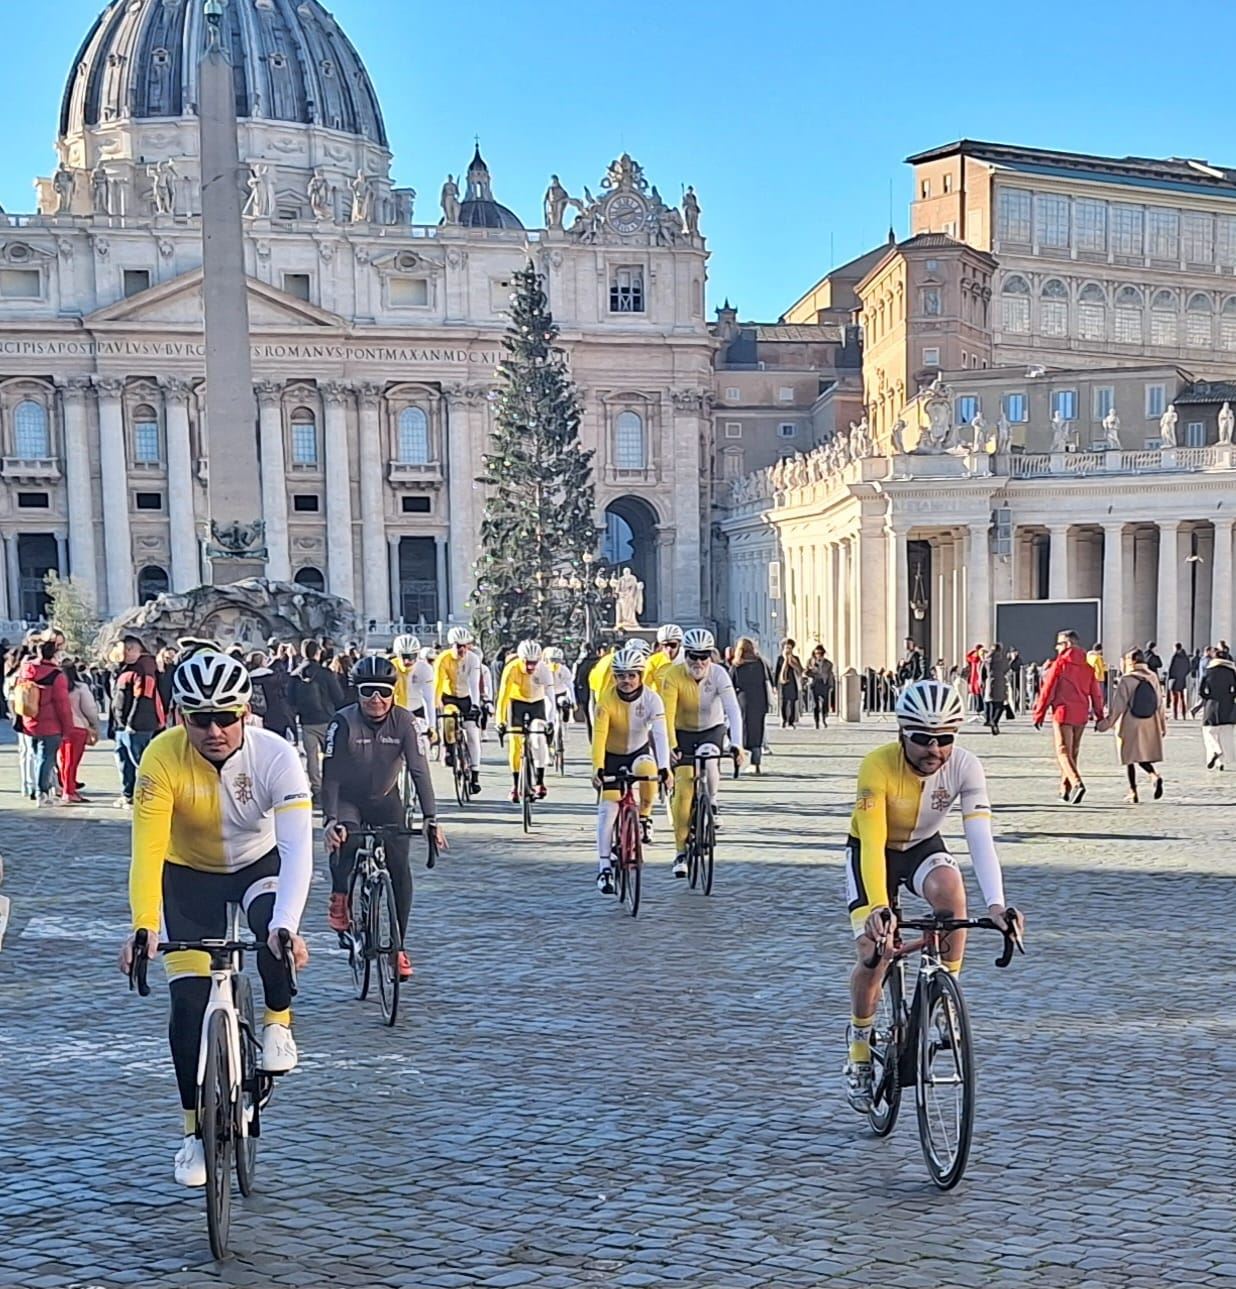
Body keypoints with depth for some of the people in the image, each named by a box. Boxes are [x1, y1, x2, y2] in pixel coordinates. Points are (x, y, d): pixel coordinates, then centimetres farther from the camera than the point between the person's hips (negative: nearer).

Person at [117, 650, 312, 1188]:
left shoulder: (276, 756, -29)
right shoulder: (162, 759, -28)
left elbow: (298, 849, -37)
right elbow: (147, 849, -34)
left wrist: (286, 926, -51)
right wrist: (143, 927, -48)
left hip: (258, 864, 0)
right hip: (188, 874, 1)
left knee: (278, 933, -33)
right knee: (188, 1003, -7)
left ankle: (277, 1022, -2)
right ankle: (196, 1130, 11)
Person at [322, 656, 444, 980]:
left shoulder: (405, 722, -18)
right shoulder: (344, 722, -22)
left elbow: (419, 770, -21)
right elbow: (331, 775, -23)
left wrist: (431, 819, -29)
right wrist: (329, 819, -35)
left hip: (385, 799, 2)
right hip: (349, 799, -2)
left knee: (399, 868, -10)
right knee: (345, 839, -33)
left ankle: (398, 946, 2)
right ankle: (339, 898, -4)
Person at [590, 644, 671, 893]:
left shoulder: (652, 699, -22)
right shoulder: (606, 700, -24)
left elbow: (660, 734, -29)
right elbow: (599, 735, -30)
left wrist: (664, 768, -41)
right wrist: (598, 769, -42)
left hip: (640, 750, 0)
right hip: (612, 754, 0)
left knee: (647, 772, -34)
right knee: (607, 809, -8)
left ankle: (644, 817, -7)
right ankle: (604, 867, -2)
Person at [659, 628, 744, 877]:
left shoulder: (719, 674, -22)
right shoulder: (673, 675, -23)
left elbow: (733, 710, -30)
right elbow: (667, 714, -29)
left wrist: (737, 745, -42)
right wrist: (670, 746, -43)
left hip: (712, 729, 1)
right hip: (683, 732, -1)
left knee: (709, 759, -28)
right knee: (683, 789, -11)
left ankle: (712, 803, 2)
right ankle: (681, 850, -3)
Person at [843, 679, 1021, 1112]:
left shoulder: (965, 767, -25)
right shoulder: (878, 766, -32)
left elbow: (980, 837, -33)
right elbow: (872, 843, -37)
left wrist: (995, 904, -45)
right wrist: (879, 907, -50)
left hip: (923, 845, 2)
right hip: (873, 850, -2)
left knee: (950, 890, -33)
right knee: (873, 951, -16)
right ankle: (859, 1055, 8)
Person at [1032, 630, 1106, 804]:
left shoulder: (1060, 663, -6)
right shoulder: (1087, 666, 10)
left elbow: (1048, 690, -7)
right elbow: (1096, 693, 11)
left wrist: (1039, 714, -2)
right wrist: (1099, 716, 17)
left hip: (1062, 713, -6)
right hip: (1081, 715, 6)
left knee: (1063, 751, -6)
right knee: (1073, 752, 15)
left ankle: (1076, 783, -28)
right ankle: (1065, 790, 20)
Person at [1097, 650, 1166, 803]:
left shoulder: (1126, 680, -11)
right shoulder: (1153, 678, 3)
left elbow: (1118, 706, -12)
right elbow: (1160, 703, 7)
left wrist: (1105, 724, -4)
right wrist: (1163, 725, 16)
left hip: (1129, 725, -4)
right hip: (1149, 726, 4)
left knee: (1130, 758, 6)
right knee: (1143, 757, 15)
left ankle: (1133, 792, 7)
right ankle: (1155, 776, -13)